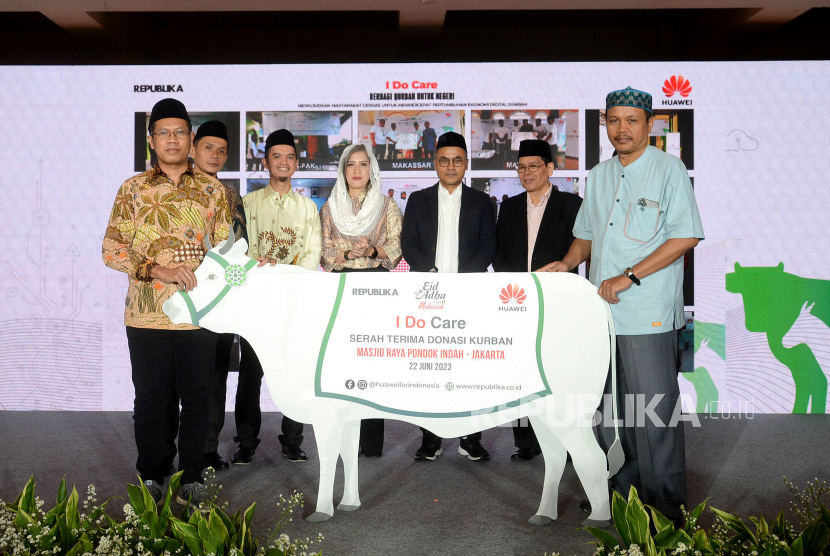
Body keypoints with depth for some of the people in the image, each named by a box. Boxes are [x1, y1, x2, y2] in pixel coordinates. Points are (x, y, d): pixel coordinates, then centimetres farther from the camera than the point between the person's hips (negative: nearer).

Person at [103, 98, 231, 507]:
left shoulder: (212, 190, 7)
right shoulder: (133, 189, 4)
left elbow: (227, 249, 10)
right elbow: (112, 249, -1)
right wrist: (160, 270, -14)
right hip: (146, 315, -1)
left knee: (196, 399, 8)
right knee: (150, 400, 9)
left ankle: (191, 478, 23)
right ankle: (151, 478, 26)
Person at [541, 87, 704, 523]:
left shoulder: (668, 169, -3)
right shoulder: (598, 176, 16)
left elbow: (686, 237, -10)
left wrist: (628, 277, -15)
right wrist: (568, 263, 4)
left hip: (649, 314, -6)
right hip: (601, 309, 6)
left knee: (654, 410, -2)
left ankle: (665, 503, 13)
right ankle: (621, 490, 27)